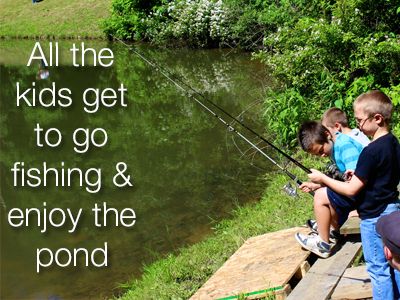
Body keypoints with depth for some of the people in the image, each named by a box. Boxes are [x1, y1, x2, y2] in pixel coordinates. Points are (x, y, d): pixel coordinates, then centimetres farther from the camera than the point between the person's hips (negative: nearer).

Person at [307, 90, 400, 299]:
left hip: (374, 218, -9)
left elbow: (351, 190, -21)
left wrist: (322, 179, -11)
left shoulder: (372, 151, -24)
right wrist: (358, 174, 10)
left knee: (378, 269, 3)